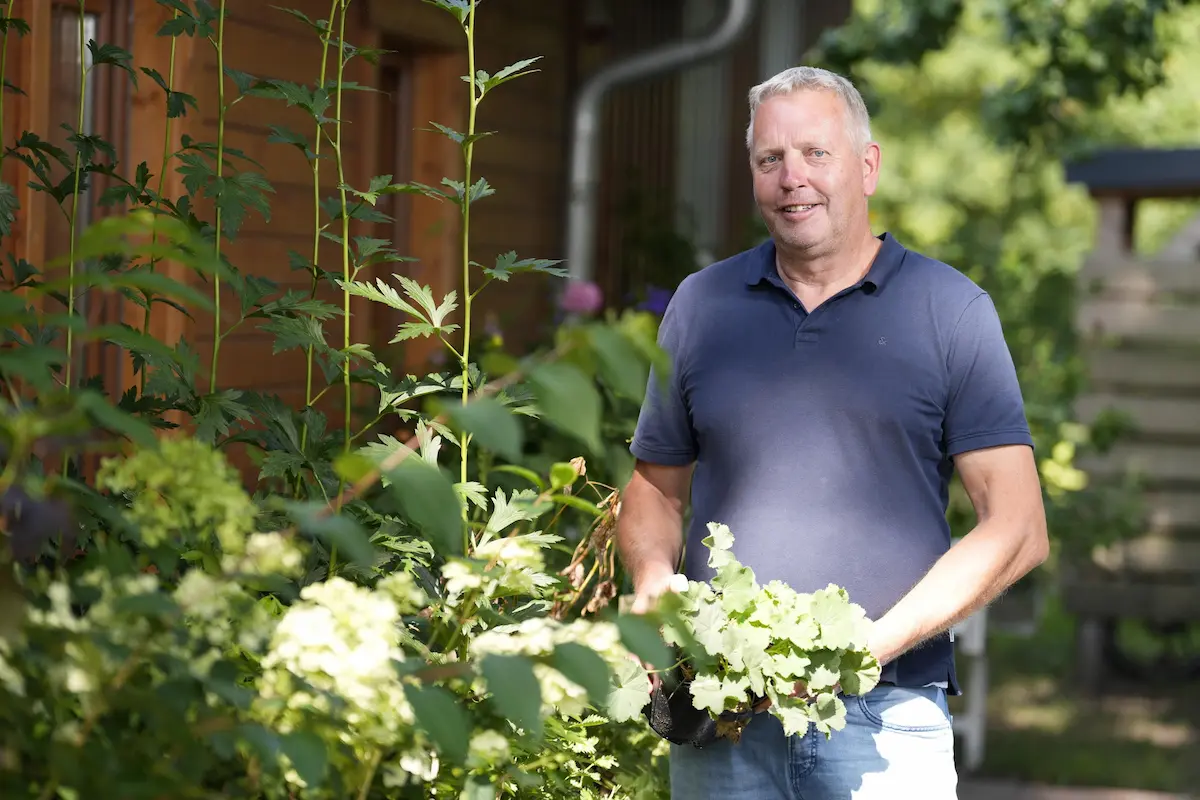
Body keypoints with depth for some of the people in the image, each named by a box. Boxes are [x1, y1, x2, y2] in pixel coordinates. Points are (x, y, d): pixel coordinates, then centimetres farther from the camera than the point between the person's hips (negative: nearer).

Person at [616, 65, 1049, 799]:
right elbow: (657, 490, 20)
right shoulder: (700, 306, 12)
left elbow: (1017, 530, -2)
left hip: (884, 717, -2)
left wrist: (879, 642, -13)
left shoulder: (950, 310, 3)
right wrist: (655, 580, -2)